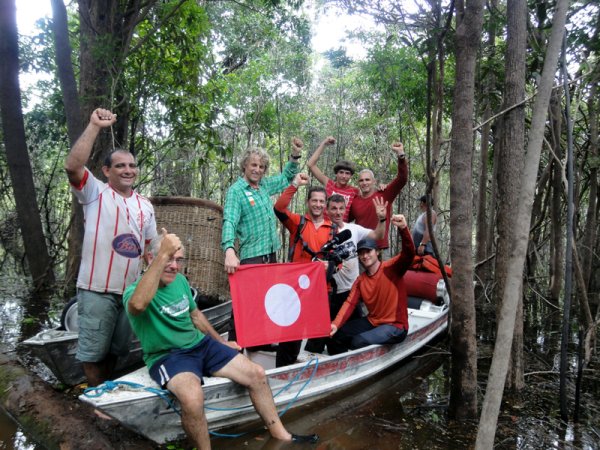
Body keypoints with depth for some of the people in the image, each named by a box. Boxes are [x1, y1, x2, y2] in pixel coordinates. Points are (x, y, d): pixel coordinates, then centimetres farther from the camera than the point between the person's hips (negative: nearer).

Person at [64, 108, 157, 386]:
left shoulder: (145, 205, 10)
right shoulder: (95, 192, -5)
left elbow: (152, 245, 15)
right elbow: (72, 167, -25)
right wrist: (95, 126, -26)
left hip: (131, 290, 5)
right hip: (97, 290, -4)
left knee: (116, 350, 19)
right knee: (93, 352, 6)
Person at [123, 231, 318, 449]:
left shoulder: (180, 280, 5)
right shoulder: (135, 290, -16)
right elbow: (138, 304, -44)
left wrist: (221, 342, 24)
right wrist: (163, 254, -45)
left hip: (201, 344, 7)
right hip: (167, 355, -6)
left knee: (257, 374, -3)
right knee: (192, 398, -39)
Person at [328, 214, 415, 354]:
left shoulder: (391, 268, -11)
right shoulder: (360, 280, 6)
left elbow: (409, 253, -28)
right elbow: (350, 303, -5)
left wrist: (403, 229, -46)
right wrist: (336, 324, -22)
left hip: (395, 326, -6)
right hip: (372, 322, 7)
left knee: (359, 341, -28)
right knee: (337, 335, -3)